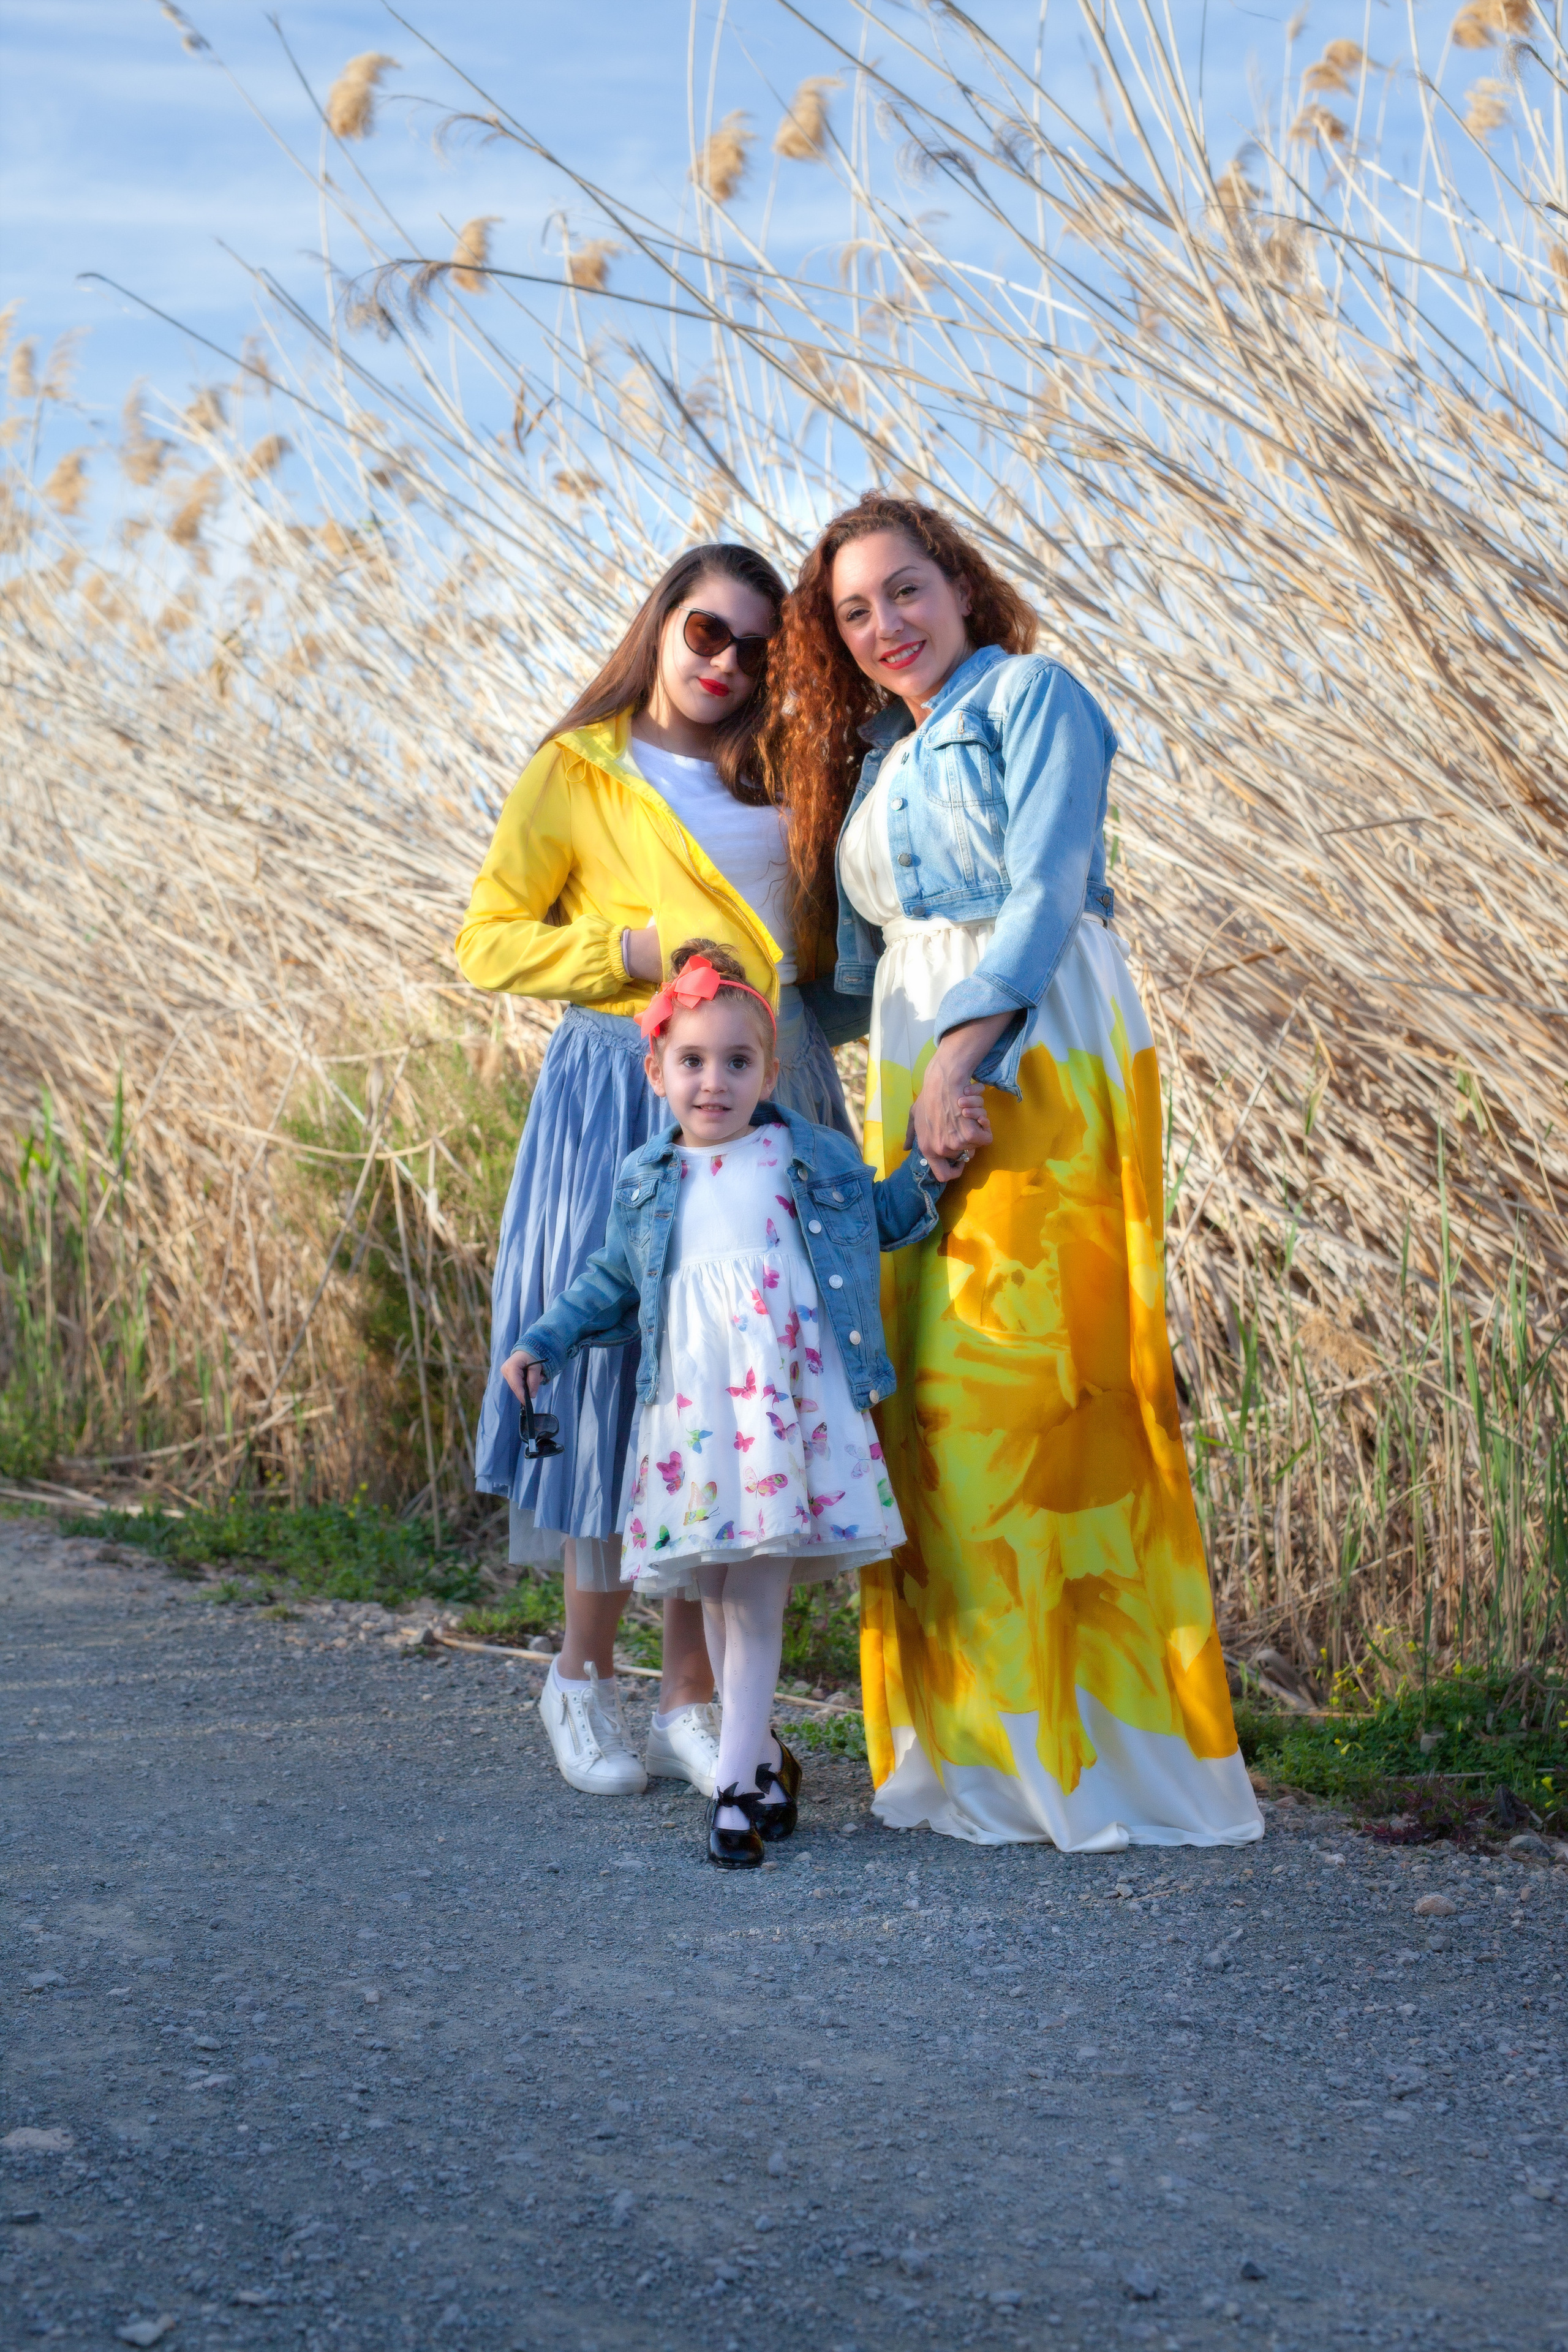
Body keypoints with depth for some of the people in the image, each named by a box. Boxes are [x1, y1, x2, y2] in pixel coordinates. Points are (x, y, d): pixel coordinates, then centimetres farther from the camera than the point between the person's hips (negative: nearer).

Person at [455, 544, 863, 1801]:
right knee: (621, 1373, -3)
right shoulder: (579, 773, 4)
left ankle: (694, 1696, 9)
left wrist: (810, 966, 8)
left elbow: (818, 940, 31)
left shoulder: (775, 781, 19)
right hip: (628, 1097, -4)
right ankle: (585, 1675, 14)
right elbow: (488, 938, 1)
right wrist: (631, 952, -12)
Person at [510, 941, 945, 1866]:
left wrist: (929, 1173, 6)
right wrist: (546, 1342, 15)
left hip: (793, 1401, -2)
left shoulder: (819, 1158, 8)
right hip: (692, 1410, 3)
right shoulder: (648, 1182, 12)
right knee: (720, 1594, 5)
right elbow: (612, 1283, 22)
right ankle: (764, 1750, 24)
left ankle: (736, 1780, -4)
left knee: (757, 1595, -8)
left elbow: (882, 1218, 23)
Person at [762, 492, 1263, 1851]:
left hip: (1038, 1060, -7)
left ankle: (1082, 1738, -9)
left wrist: (963, 1053, -18)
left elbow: (1046, 890, -10)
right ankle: (978, 1735, 4)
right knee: (931, 1378, 1)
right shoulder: (876, 758, 24)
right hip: (917, 1075, 7)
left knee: (1024, 1375, -12)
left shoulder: (1031, 695, 2)